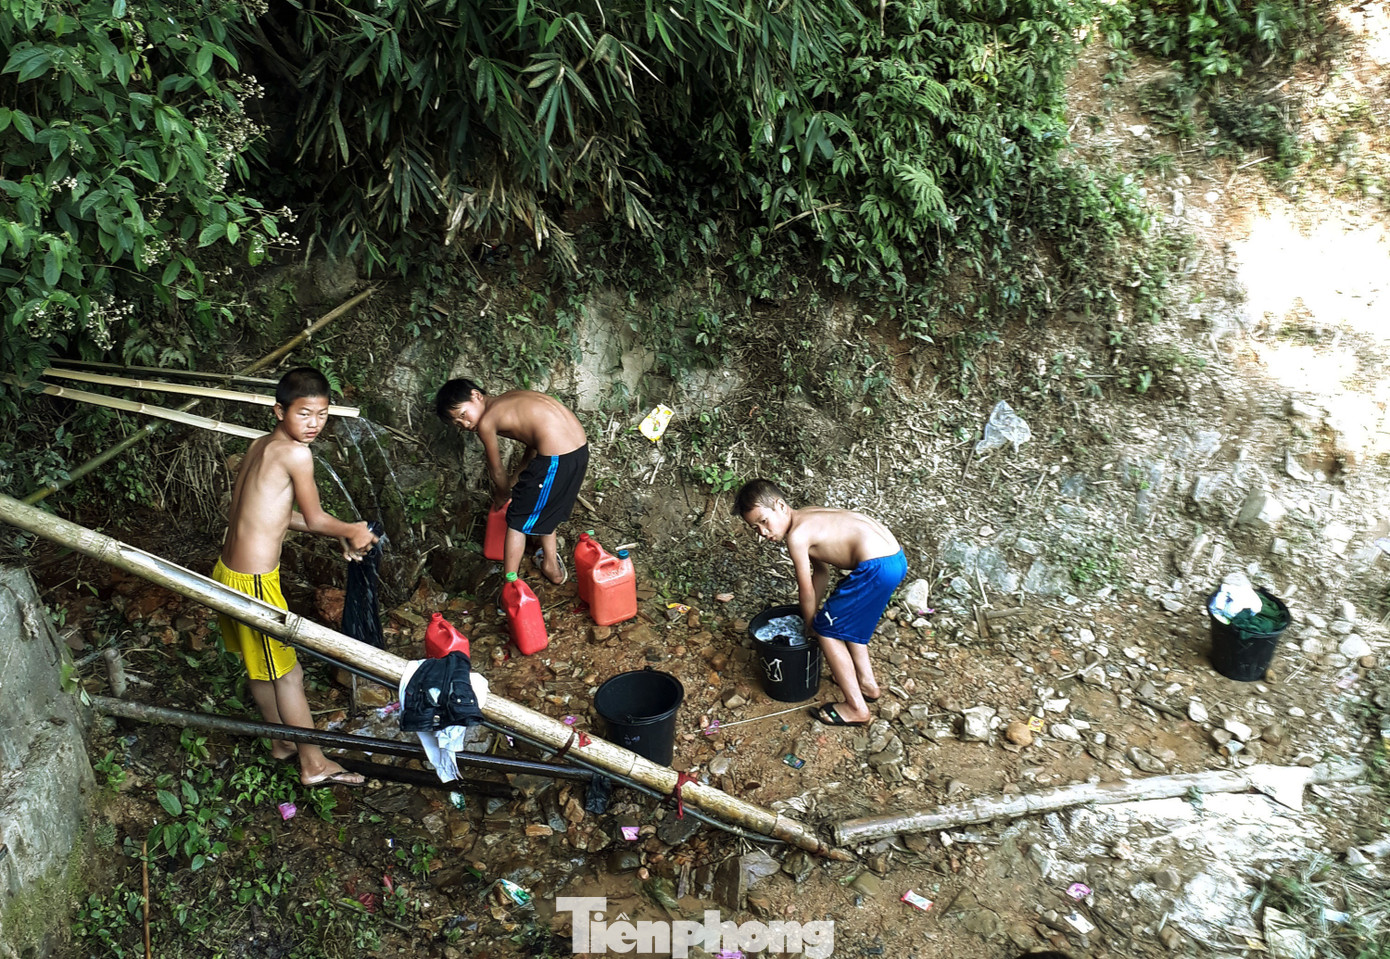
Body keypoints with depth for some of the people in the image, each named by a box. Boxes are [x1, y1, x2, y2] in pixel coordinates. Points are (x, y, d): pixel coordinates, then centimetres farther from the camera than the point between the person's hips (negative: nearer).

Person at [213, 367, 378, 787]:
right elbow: (314, 518, -9)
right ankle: (313, 764, 20)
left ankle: (283, 741, 43)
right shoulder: (295, 453, -20)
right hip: (254, 582, -9)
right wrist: (353, 531, 9)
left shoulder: (260, 446, 7)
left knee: (261, 665, 24)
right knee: (287, 672, 6)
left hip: (229, 572, 9)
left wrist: (342, 534, 14)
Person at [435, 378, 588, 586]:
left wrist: (501, 496, 30)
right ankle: (552, 567, 44)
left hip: (555, 458, -8)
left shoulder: (485, 423, -2)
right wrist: (515, 479, 34)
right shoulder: (511, 398, 20)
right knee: (545, 509, 31)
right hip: (581, 447, 8)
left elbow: (497, 473, 11)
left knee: (517, 521, 11)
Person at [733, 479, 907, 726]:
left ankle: (856, 708, 9)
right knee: (846, 618, 29)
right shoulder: (806, 517, 16)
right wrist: (814, 615, 30)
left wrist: (810, 625, 15)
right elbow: (821, 570, 26)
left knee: (827, 630, 3)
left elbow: (806, 591, -2)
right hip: (894, 556, 10)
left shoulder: (796, 535, -11)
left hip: (877, 567, -10)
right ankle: (867, 683, 38)